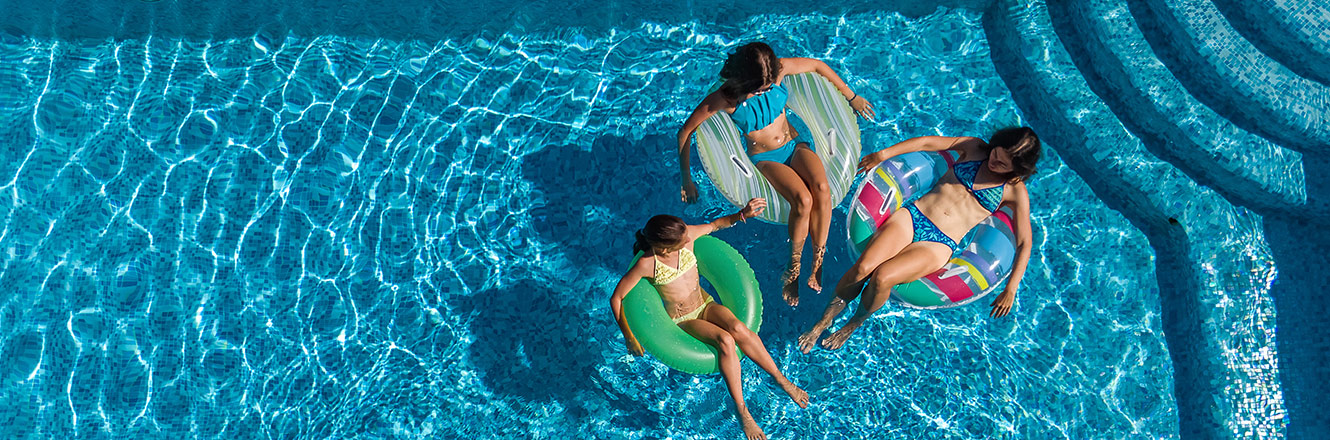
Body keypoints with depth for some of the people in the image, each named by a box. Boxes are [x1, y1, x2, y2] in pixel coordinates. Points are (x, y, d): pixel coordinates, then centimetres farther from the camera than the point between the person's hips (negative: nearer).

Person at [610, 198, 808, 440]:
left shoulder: (686, 236, -16)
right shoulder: (647, 264, -26)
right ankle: (740, 409, -19)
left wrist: (742, 214, -12)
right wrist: (629, 337, -14)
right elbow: (616, 298, -16)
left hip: (706, 305, 3)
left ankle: (780, 378, -10)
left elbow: (714, 225, 4)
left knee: (739, 329, -28)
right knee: (725, 340, -31)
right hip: (682, 321, -3)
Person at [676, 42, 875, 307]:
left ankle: (817, 262, -16)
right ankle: (794, 266, -10)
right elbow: (685, 132, -12)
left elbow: (818, 65, 4)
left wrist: (852, 97, 13)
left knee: (821, 188, -31)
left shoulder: (777, 70, -14)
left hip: (796, 141, 3)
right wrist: (686, 179, -9)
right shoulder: (725, 98, -21)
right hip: (764, 158, -3)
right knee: (803, 200, -33)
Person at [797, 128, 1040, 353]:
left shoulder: (1015, 191, 4)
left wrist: (1010, 290, -4)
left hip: (939, 244, -3)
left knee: (882, 277, -29)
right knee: (864, 266, -25)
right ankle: (822, 323, -5)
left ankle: (852, 326, 0)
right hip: (912, 216, 3)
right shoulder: (976, 148, 10)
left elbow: (1024, 243, 2)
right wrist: (883, 154, 10)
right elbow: (927, 142, 14)